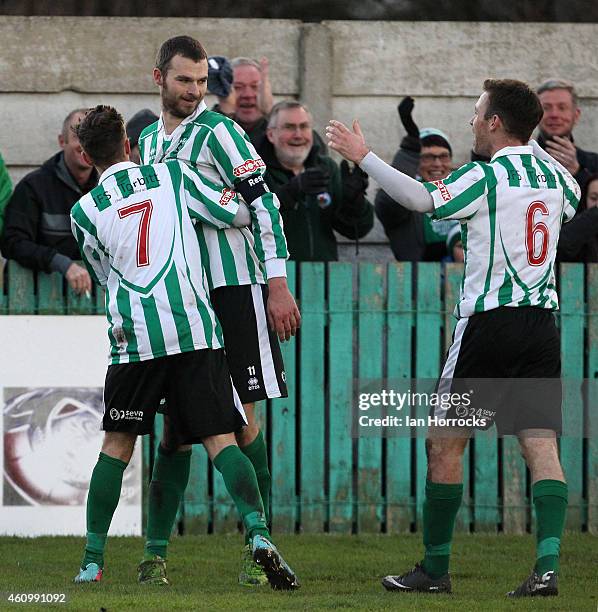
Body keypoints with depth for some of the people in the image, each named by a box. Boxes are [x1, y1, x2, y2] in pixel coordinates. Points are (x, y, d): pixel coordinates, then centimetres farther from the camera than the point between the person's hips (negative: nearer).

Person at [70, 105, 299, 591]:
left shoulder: (84, 212, 9)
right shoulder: (172, 174, 9)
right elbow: (233, 214, 15)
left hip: (134, 337, 0)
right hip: (195, 330, 0)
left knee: (117, 445, 13)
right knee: (220, 439, -1)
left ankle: (93, 560, 11)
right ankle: (258, 532, -21)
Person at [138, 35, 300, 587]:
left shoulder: (218, 132, -7)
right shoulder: (150, 140, 15)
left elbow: (265, 204, -10)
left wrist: (278, 286, -15)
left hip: (234, 286, -6)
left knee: (242, 419, -6)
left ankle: (258, 545, -1)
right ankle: (155, 551, 9)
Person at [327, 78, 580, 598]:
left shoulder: (485, 176, -9)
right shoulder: (553, 175, 10)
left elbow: (422, 200, -21)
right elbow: (576, 203, 33)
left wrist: (364, 157, -17)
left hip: (489, 320, -5)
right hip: (542, 320, 5)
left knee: (445, 443, 6)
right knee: (542, 444, -2)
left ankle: (435, 569, 11)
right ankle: (548, 565, -17)